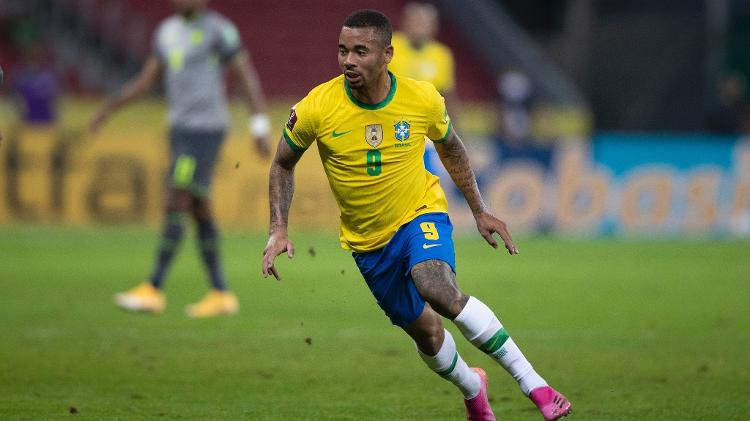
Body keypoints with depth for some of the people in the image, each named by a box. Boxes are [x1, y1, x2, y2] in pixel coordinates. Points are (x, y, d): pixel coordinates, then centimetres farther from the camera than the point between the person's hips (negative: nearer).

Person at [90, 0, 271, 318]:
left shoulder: (218, 30, -10)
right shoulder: (168, 31, 14)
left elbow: (247, 76, -10)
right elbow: (146, 79, 17)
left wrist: (260, 127, -15)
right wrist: (110, 108, 6)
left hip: (205, 131, -8)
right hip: (181, 129, 8)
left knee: (175, 205, -12)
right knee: (199, 211, 8)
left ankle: (153, 290, -12)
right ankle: (221, 294, 12)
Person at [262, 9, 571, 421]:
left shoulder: (423, 99, -16)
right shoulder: (315, 109, -19)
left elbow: (450, 148, 6)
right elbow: (282, 165, -1)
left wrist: (479, 211, 10)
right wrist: (278, 231, -11)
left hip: (421, 215, -2)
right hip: (367, 240, 2)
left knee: (439, 291, -32)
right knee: (423, 330, 10)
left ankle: (535, 386, -27)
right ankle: (472, 388, 44)